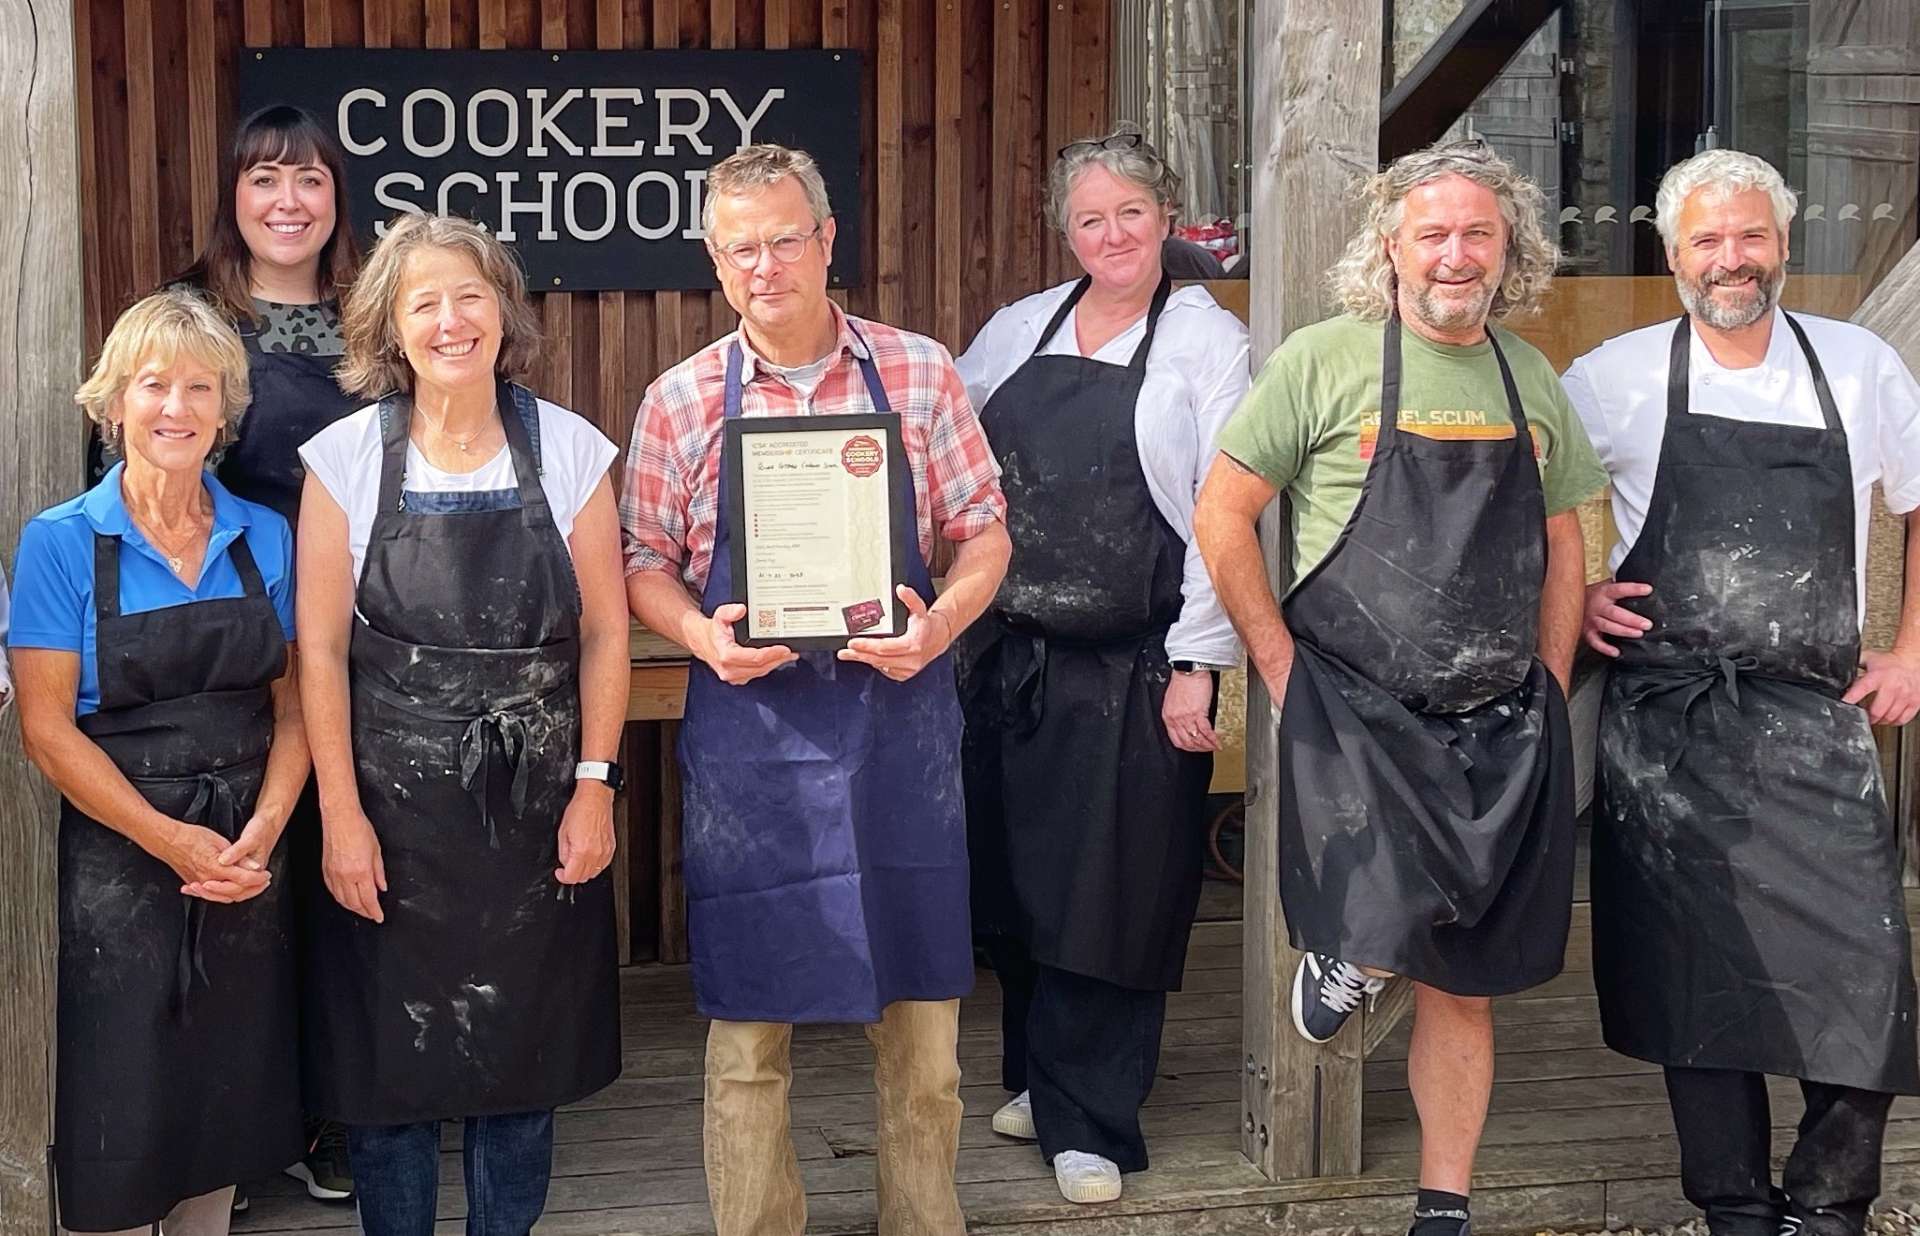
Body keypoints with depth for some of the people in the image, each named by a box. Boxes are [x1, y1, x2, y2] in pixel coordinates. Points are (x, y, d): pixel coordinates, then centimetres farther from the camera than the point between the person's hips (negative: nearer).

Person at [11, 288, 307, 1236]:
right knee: (123, 1122, 3)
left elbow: (291, 704, 6)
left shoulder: (265, 538, 5)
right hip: (119, 865, -3)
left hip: (247, 865, 4)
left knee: (227, 1111, 13)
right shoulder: (61, 543, -6)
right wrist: (172, 840, -16)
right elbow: (46, 728, -9)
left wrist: (264, 829, -10)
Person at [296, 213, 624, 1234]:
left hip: (537, 810, 1)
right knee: (388, 1064, 7)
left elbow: (604, 631, 2)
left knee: (524, 1061, 11)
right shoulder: (345, 458, -2)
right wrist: (340, 814, -7)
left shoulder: (569, 450, 0)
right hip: (392, 809, -1)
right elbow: (321, 648, -3)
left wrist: (593, 787, -3)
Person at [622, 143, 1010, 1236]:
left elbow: (985, 531, 6)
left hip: (901, 714, 1)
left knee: (922, 1012, 9)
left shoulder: (920, 373, 4)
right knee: (749, 1026, 6)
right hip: (749, 726, 0)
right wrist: (703, 636, -13)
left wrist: (940, 623, -12)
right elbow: (645, 561, 7)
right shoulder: (681, 400, 3)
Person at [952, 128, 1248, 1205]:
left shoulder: (1209, 341, -3)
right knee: (1015, 879, 13)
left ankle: (1090, 1121, 16)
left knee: (1112, 894, 2)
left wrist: (1198, 666, -13)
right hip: (1011, 660, 4)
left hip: (1136, 672, -4)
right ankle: (1038, 1079, 33)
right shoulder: (1018, 330, 10)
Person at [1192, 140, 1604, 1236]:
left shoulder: (1533, 381, 10)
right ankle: (1345, 962, 14)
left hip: (1503, 722, 4)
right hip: (1358, 711, -4)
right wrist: (1283, 668, -7)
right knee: (1388, 931, -23)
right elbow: (1223, 513, -4)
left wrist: (1549, 695, 9)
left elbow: (1563, 545, 17)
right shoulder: (1326, 359, -5)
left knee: (1466, 980, 9)